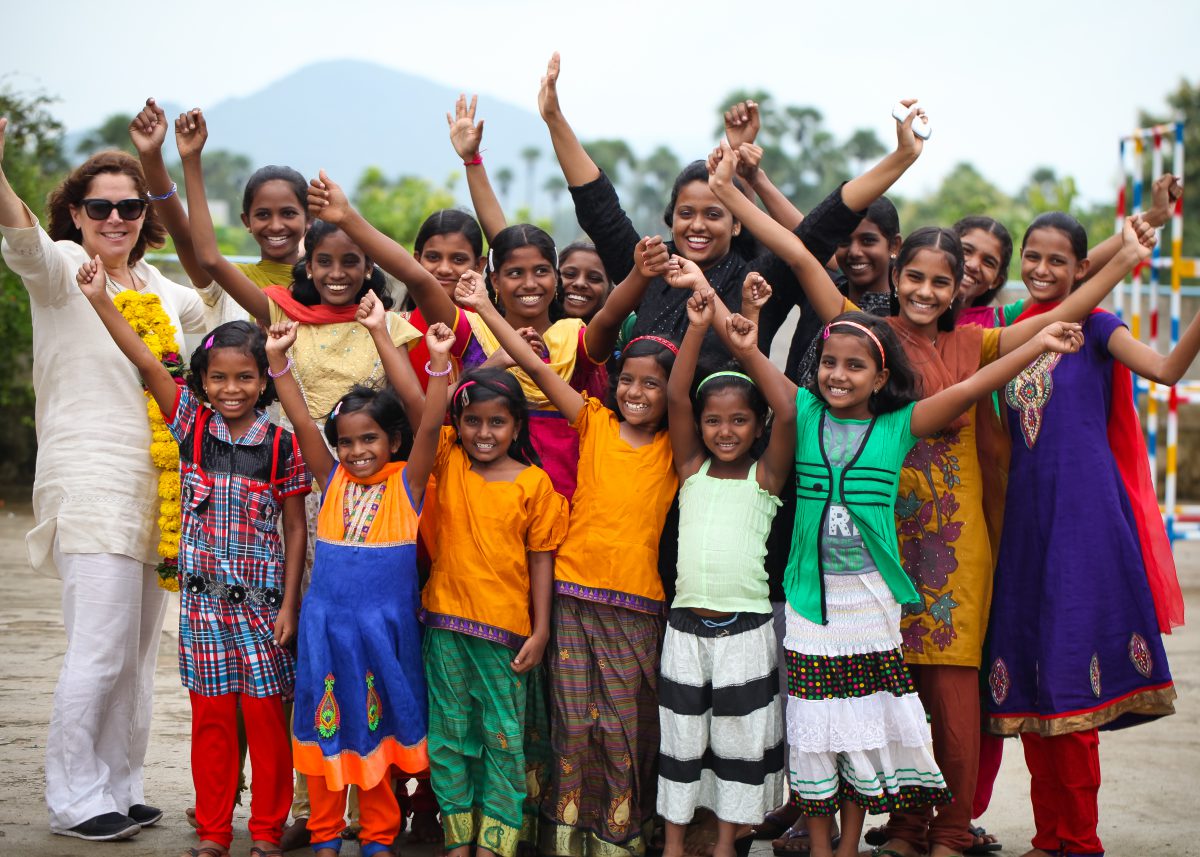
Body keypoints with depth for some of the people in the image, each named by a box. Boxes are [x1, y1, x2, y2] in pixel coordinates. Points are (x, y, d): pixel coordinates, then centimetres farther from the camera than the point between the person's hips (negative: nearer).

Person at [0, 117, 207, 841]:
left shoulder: (162, 287, 14)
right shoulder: (60, 268, -4)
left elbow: (221, 323, 34)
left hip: (156, 482, 7)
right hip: (89, 480, -6)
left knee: (139, 651, 10)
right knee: (101, 651, -10)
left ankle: (121, 789, 20)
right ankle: (73, 800, 2)